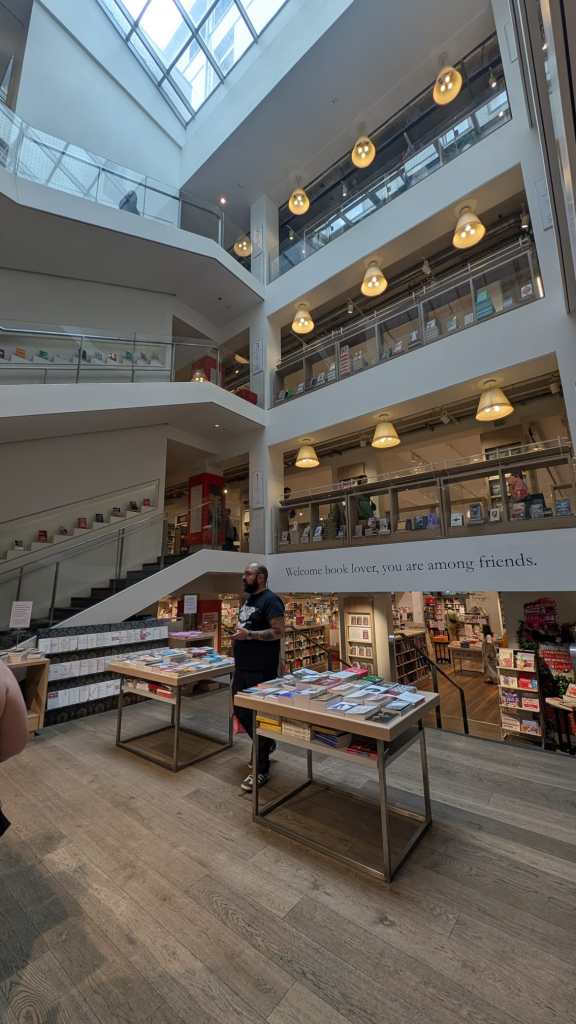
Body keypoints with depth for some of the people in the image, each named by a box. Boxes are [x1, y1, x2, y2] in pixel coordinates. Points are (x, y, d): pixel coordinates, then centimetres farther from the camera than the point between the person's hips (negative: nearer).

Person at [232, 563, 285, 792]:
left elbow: (279, 631, -22)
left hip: (261, 671, -9)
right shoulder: (248, 599, 12)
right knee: (240, 711, 18)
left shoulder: (270, 600, -16)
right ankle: (266, 743, 41)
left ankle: (261, 769, 20)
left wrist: (249, 634, -30)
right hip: (242, 667, 9)